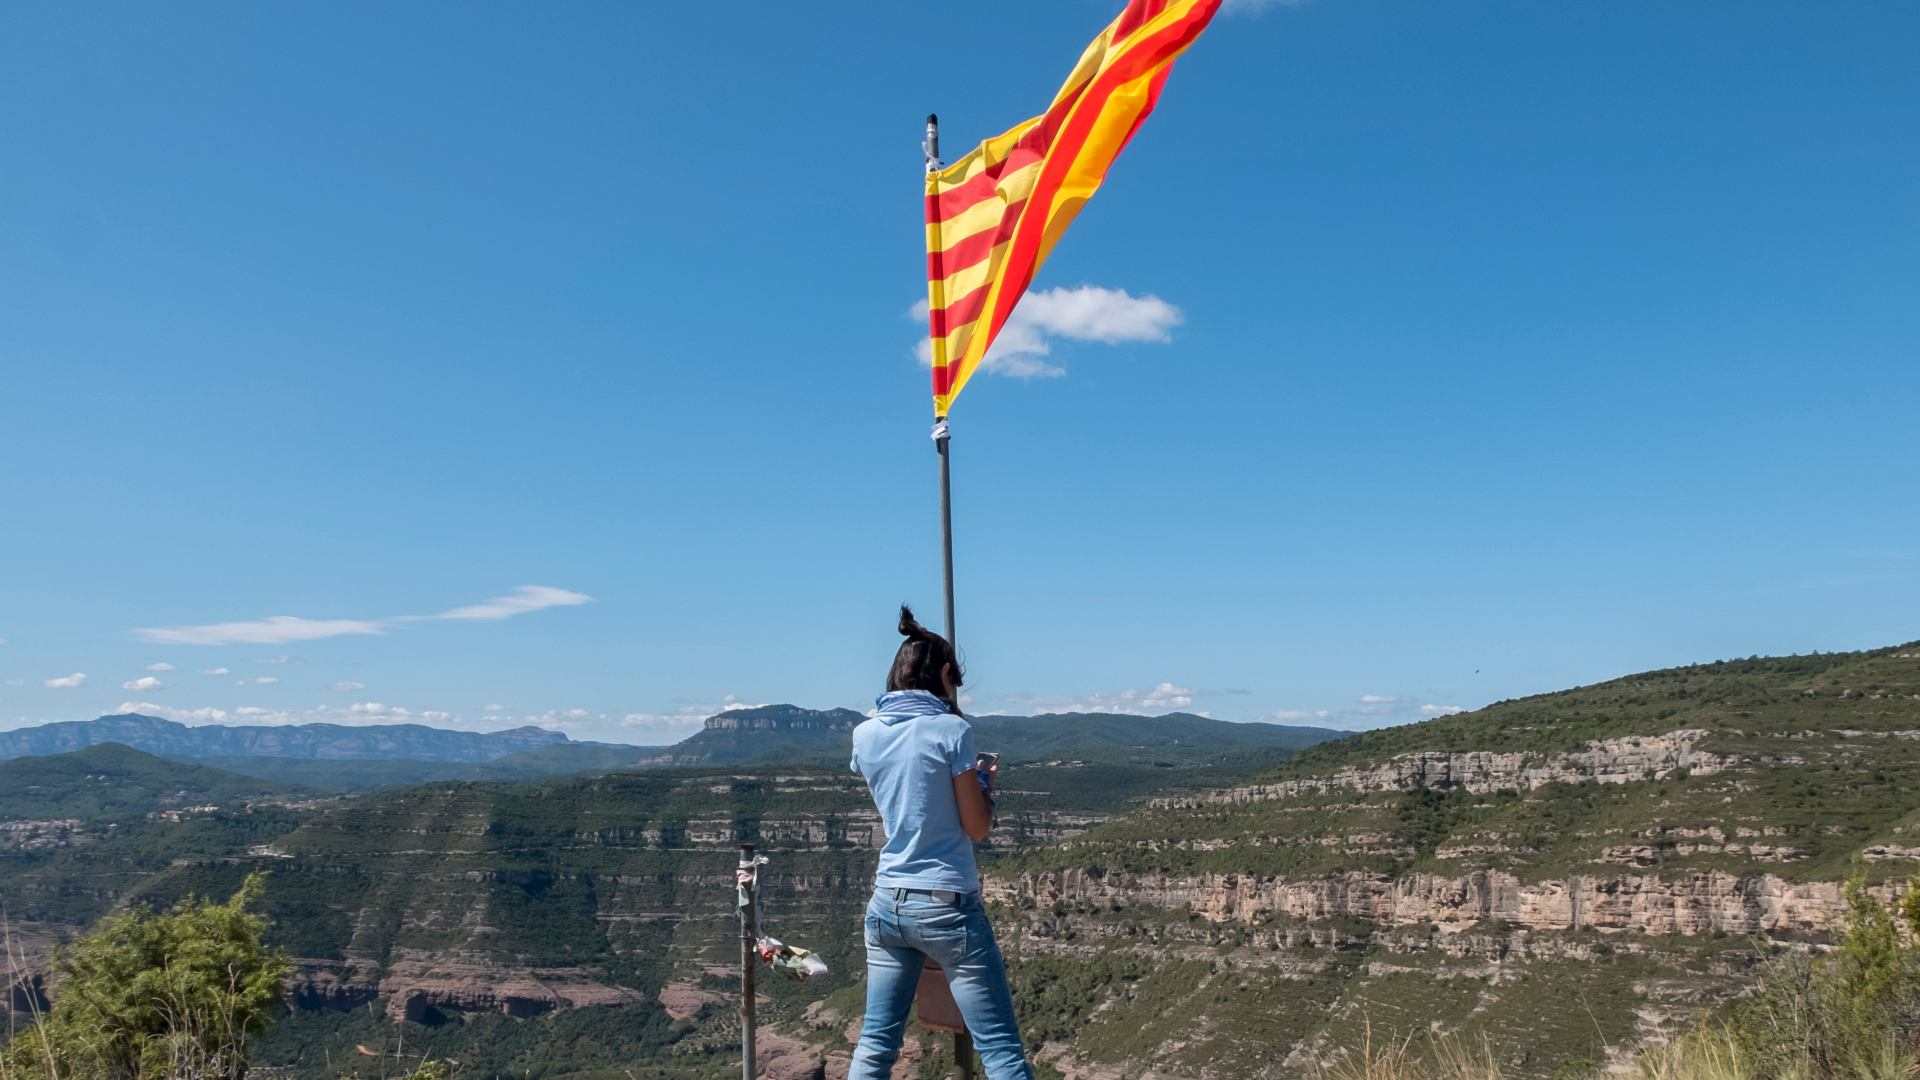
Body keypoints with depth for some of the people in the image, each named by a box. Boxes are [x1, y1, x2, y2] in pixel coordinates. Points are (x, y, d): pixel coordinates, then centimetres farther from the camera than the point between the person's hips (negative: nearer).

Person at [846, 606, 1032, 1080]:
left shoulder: (865, 734, 5)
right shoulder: (951, 731, -11)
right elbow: (977, 827, -7)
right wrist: (984, 783, 11)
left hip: (887, 903, 6)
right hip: (947, 904, -5)